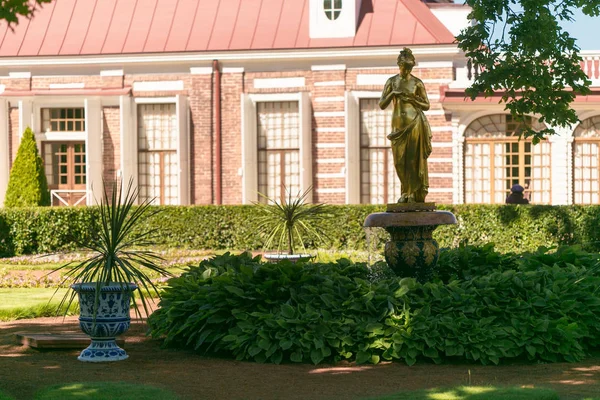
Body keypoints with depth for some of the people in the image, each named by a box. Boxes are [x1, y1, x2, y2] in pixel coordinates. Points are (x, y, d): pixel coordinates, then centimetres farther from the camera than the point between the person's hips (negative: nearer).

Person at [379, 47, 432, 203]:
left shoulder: (417, 83, 1)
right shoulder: (391, 82, 5)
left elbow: (426, 106, 4)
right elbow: (382, 105, 2)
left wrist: (413, 100, -11)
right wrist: (392, 94, -14)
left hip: (415, 123, -2)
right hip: (398, 124, 2)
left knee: (413, 159, -4)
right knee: (400, 160, 5)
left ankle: (413, 193, 2)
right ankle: (406, 192, 21)